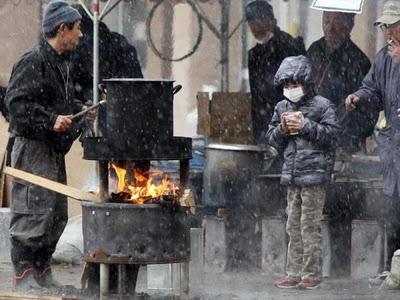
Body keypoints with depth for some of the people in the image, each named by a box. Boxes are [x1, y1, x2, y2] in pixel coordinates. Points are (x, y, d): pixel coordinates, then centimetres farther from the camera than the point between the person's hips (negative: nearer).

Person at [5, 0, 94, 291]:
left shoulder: (61, 63, 17)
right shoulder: (33, 62, -14)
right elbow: (17, 103, -21)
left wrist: (83, 112, 12)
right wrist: (50, 122, -26)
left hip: (54, 150, 10)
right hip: (33, 148, -10)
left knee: (57, 215, 13)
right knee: (32, 214, -10)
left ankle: (42, 273, 21)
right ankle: (24, 276, -6)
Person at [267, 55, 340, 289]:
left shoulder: (322, 106, -3)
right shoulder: (282, 107, 14)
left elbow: (332, 134, -11)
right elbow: (272, 139, 15)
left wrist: (305, 126, -15)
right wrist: (282, 129, -6)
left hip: (314, 174, -6)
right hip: (292, 174, 6)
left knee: (310, 226, -6)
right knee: (294, 226, 8)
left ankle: (312, 274, -2)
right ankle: (294, 274, 12)